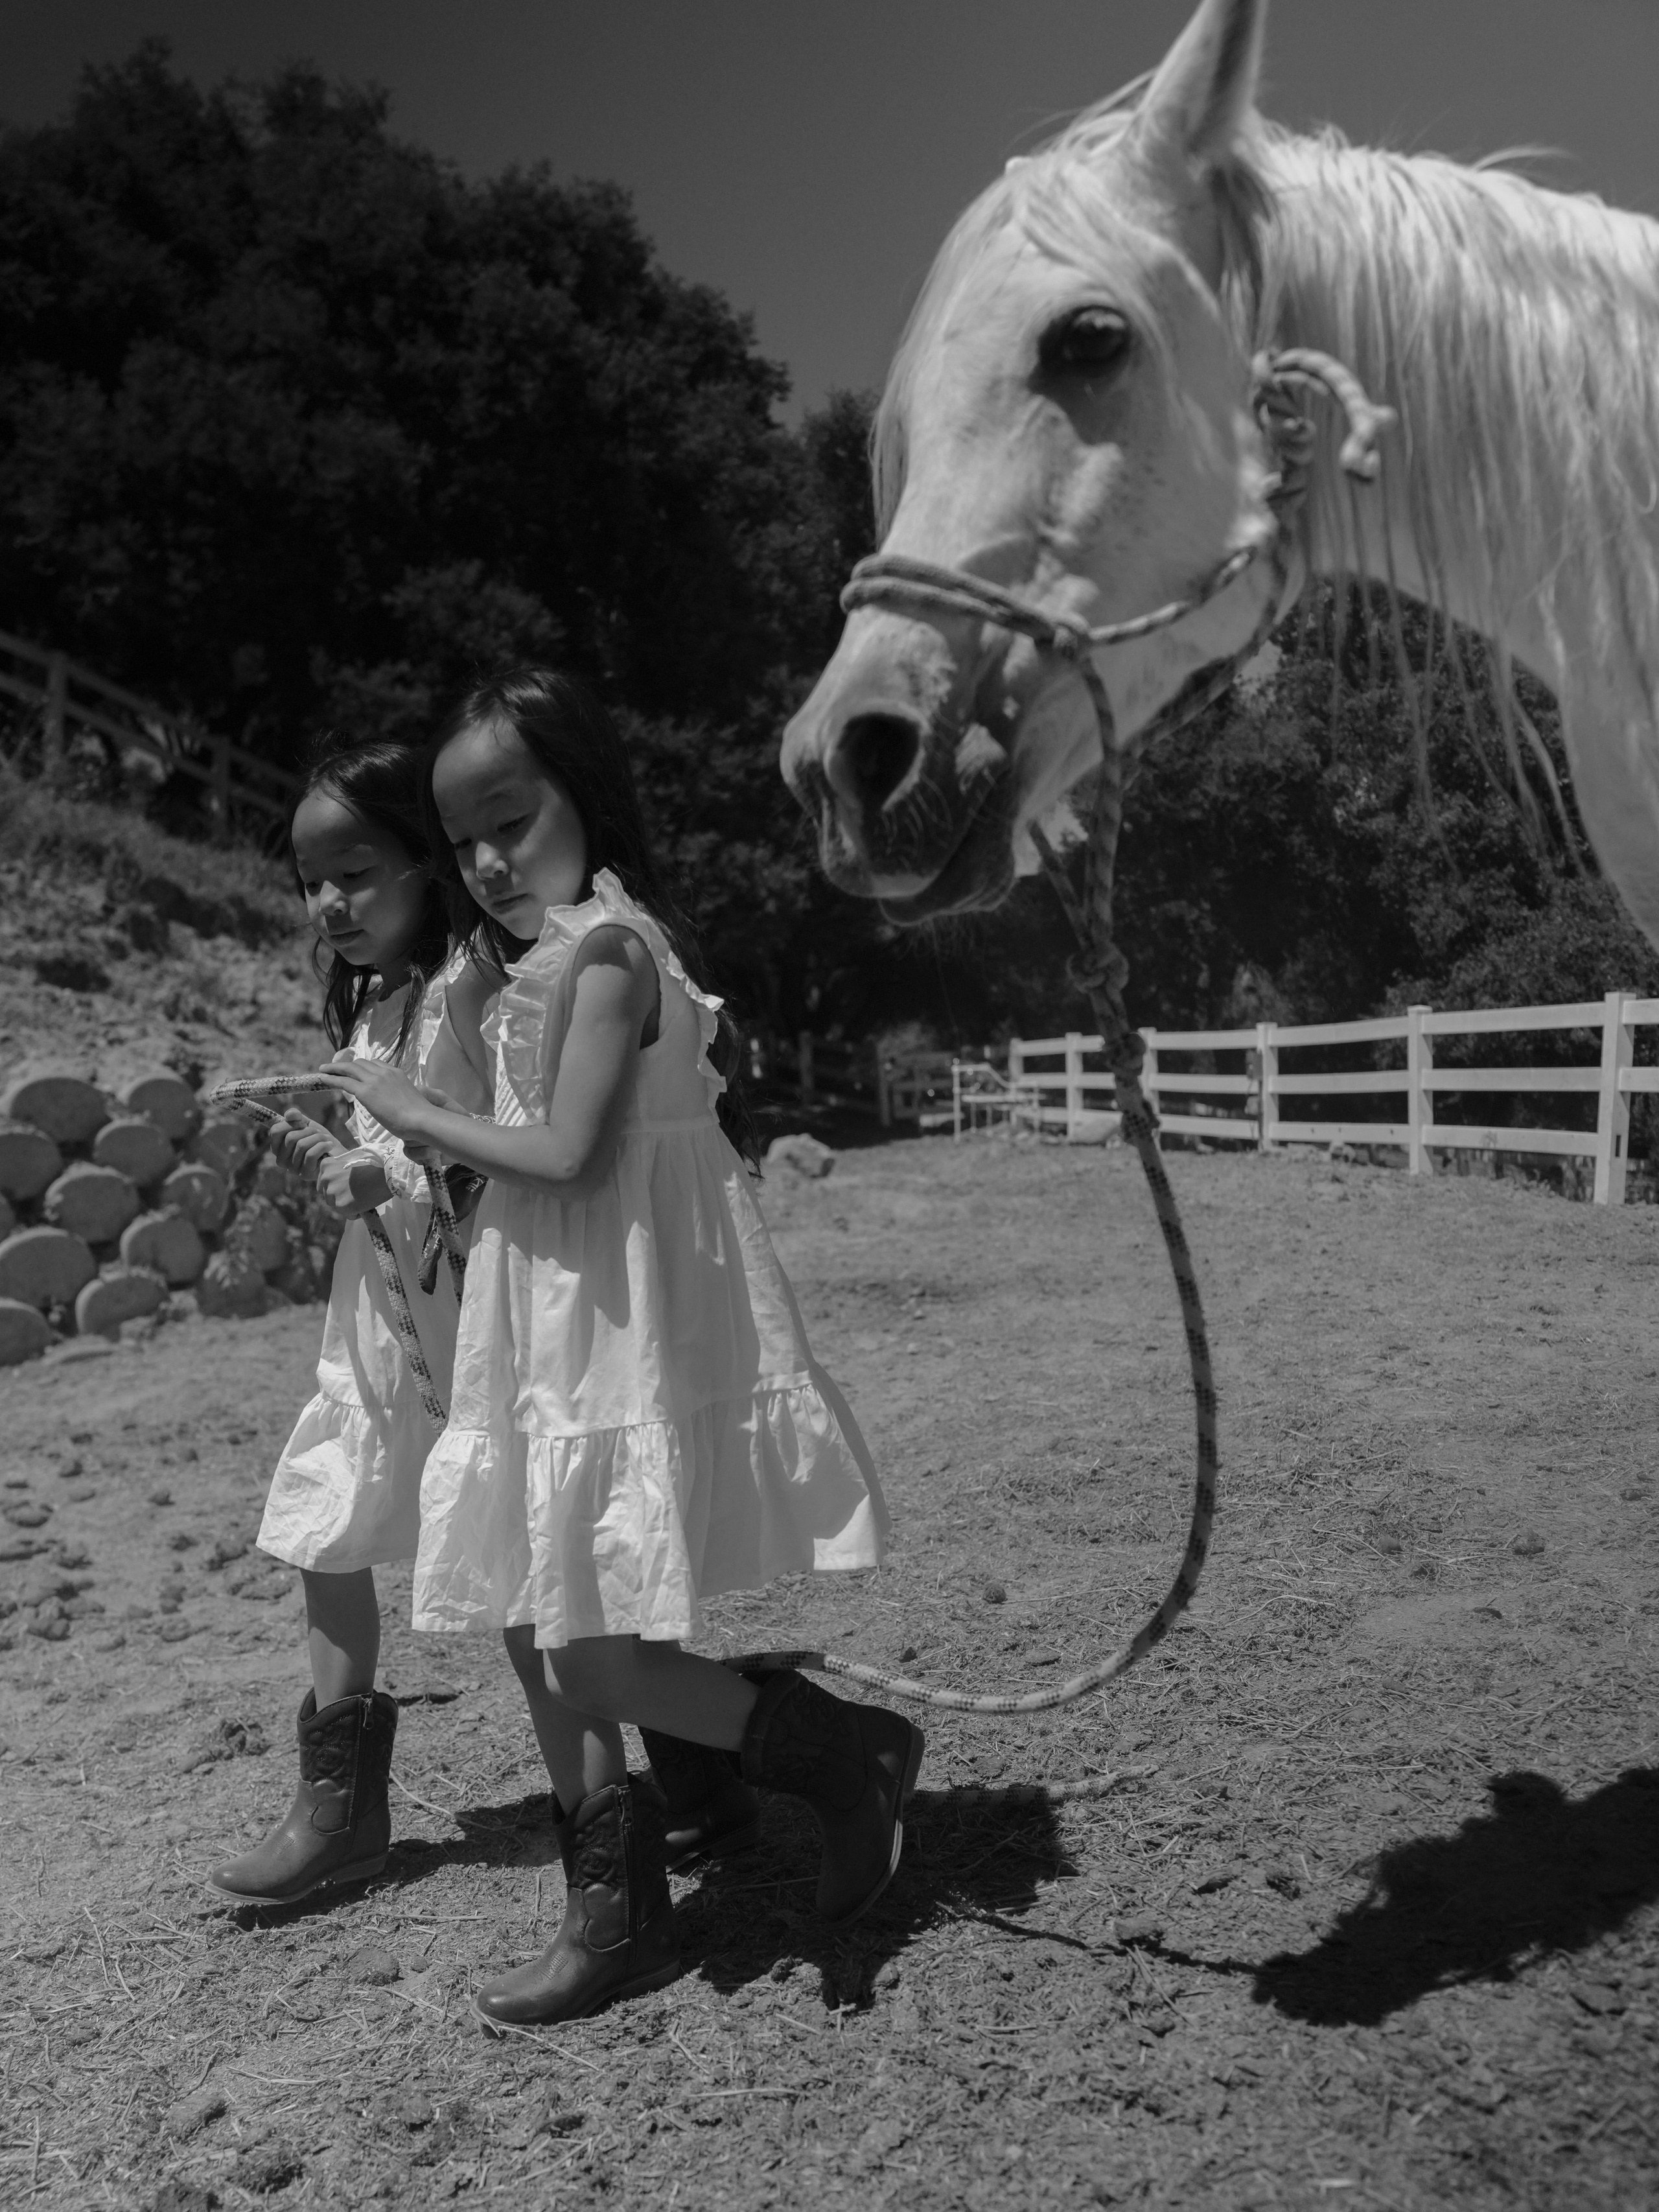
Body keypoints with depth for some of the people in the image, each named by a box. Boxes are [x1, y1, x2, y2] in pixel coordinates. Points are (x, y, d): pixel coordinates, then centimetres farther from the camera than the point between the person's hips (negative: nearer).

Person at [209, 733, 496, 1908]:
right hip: (380, 1306, 9)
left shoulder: (474, 986, -15)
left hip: (474, 1304, -8)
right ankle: (341, 1800, 27)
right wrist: (325, 1153, 3)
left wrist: (397, 1185, -26)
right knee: (324, 1538, 12)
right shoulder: (365, 1003, 11)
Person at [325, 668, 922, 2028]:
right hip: (559, 1326, 10)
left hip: (622, 1327, -10)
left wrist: (415, 1113, -8)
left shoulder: (598, 948, -15)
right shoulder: (562, 954, 15)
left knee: (587, 1652, -4)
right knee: (539, 1625, 14)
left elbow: (564, 1156, -21)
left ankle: (848, 1754, 14)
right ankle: (617, 1915, 28)